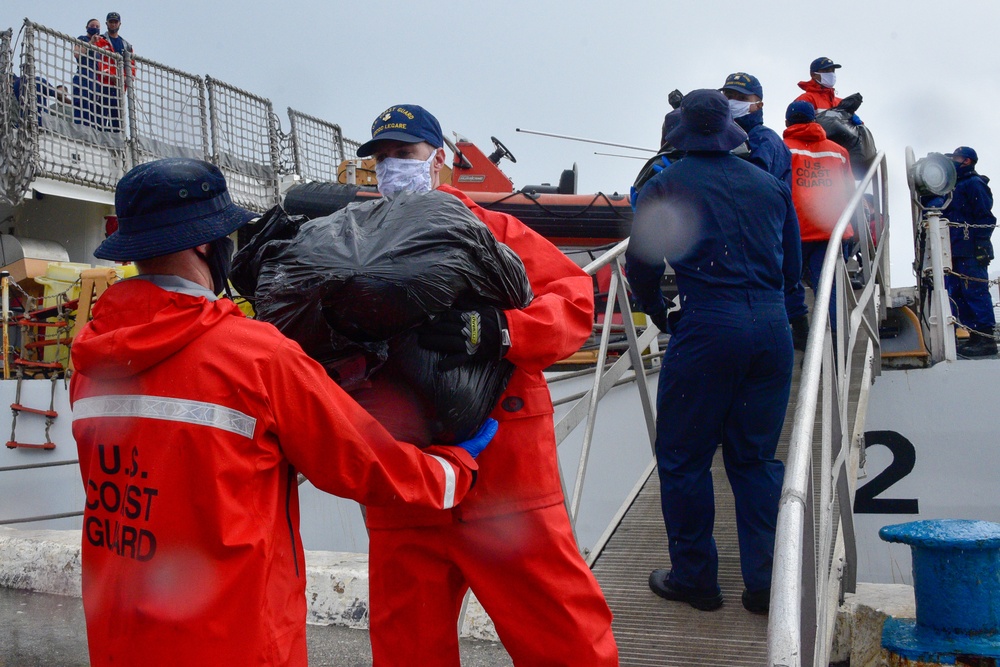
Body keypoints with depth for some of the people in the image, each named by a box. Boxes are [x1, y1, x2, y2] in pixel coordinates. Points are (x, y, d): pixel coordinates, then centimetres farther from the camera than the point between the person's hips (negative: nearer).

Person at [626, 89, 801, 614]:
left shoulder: (665, 185, 3)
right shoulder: (770, 185, 13)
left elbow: (641, 265, 5)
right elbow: (791, 266, 16)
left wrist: (657, 313, 21)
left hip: (707, 329, -4)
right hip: (773, 327, 5)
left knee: (683, 458, 9)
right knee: (756, 457, 15)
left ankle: (694, 579, 18)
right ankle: (765, 584, 18)